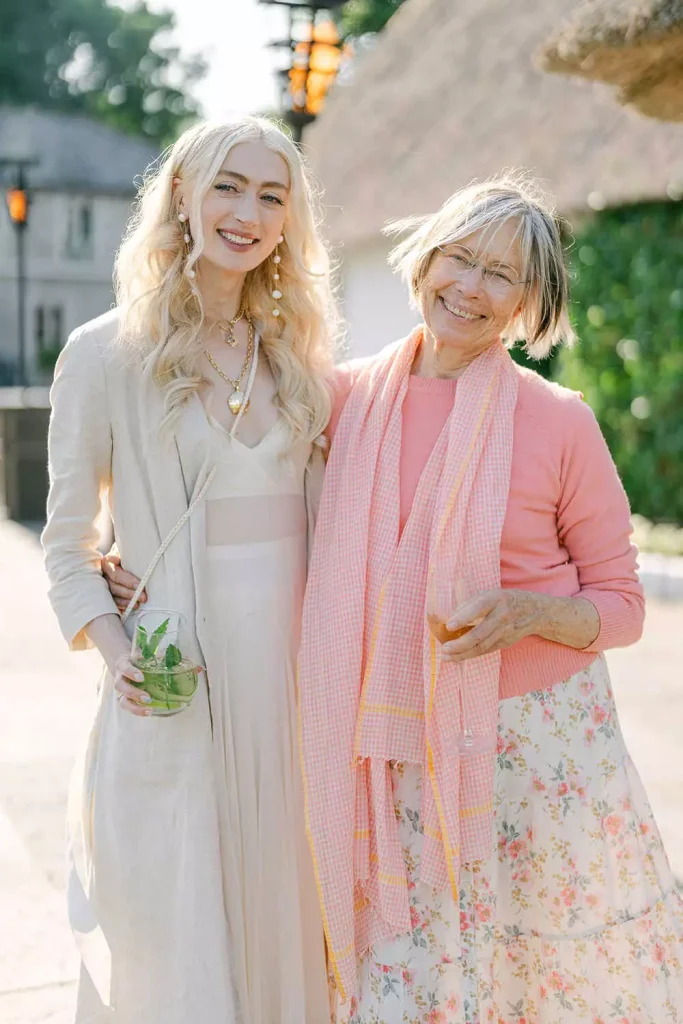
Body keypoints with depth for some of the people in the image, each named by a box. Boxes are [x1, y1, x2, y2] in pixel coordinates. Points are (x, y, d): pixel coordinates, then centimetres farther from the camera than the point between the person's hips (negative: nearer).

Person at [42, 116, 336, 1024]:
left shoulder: (295, 354, 9)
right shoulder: (107, 352, -4)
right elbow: (68, 542, -1)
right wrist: (118, 651, -16)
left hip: (292, 672, 4)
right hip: (177, 685, -4)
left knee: (283, 911, 14)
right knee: (176, 932, 6)